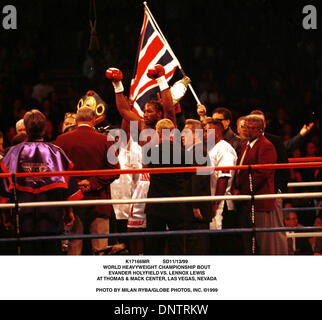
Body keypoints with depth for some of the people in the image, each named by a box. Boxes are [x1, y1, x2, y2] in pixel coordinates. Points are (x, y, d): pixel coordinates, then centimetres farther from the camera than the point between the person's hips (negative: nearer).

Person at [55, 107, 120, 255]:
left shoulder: (62, 140, 0)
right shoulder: (104, 140, -2)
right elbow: (114, 170, -6)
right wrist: (93, 183, -6)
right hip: (98, 200, -1)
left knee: (73, 248, 3)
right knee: (100, 247, 2)